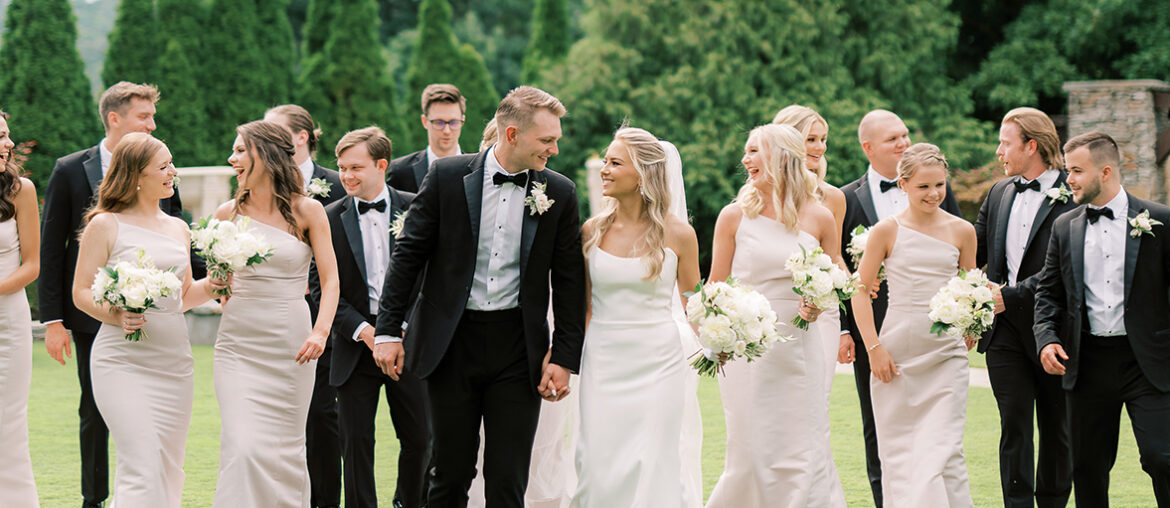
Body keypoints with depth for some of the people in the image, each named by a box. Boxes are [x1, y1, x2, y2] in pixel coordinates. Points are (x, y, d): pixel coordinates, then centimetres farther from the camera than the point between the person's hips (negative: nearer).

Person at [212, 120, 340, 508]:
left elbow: (330, 280, -1)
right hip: (238, 342, 1)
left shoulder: (307, 211, 0)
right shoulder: (228, 213, 6)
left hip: (290, 345, -1)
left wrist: (320, 332, -15)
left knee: (285, 449, 6)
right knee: (242, 449, -12)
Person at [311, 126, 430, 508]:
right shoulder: (331, 219, 1)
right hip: (355, 344, 0)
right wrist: (361, 329, -13)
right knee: (356, 441, 1)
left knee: (419, 439, 6)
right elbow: (320, 284, -1)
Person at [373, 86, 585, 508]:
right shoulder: (447, 176, -4)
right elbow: (407, 255, 0)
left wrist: (564, 358, 1)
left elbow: (569, 283, 6)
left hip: (518, 347, 1)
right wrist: (388, 331, -3)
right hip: (452, 343, -1)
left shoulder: (560, 194, 1)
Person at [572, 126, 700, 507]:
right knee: (598, 468, 0)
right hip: (603, 363, 2)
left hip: (657, 364, -2)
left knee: (651, 467, -3)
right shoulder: (593, 230, 3)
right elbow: (581, 304, 10)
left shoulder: (677, 234, -3)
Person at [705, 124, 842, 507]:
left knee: (804, 458, -2)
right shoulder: (735, 216, 2)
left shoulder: (819, 218, 3)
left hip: (799, 349, 1)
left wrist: (818, 304, -6)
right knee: (750, 457, -2)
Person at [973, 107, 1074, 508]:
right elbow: (972, 253, 16)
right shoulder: (999, 193, 12)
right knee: (1014, 426, 0)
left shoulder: (1073, 197, -10)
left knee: (1056, 428, 9)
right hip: (1005, 329, 5)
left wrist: (1012, 295, -20)